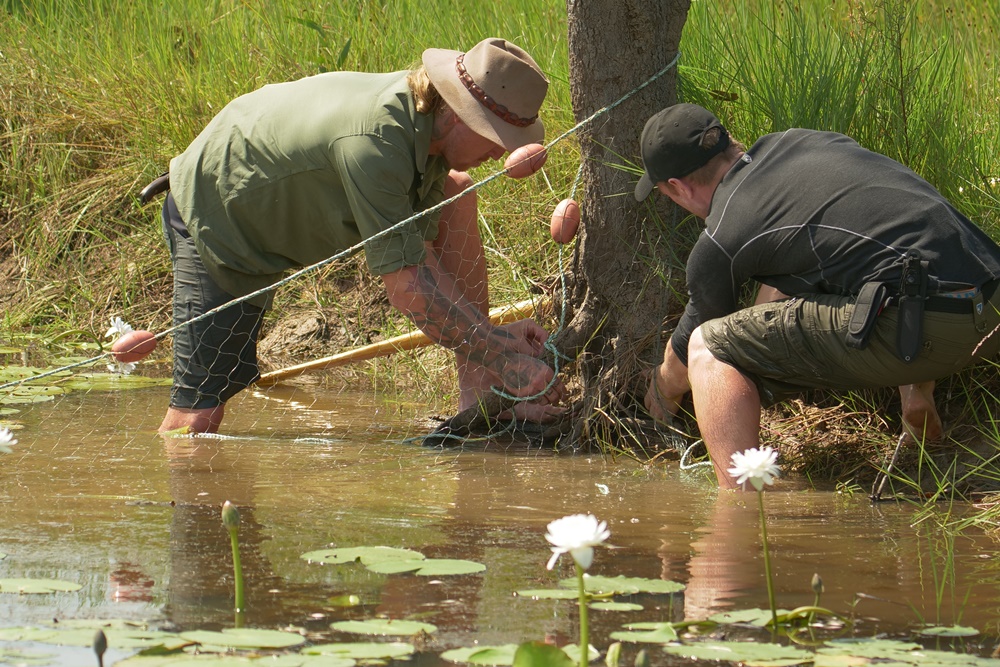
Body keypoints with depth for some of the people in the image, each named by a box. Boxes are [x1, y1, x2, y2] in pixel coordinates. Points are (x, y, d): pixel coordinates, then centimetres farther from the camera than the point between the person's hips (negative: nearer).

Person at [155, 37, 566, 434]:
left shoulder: (423, 119, -12)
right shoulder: (374, 139, -39)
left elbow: (422, 257, -8)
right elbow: (406, 285, -39)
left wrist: (492, 336, -18)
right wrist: (504, 359, -36)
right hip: (216, 218, -9)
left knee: (453, 193, -3)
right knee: (198, 417, -19)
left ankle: (478, 388, -2)